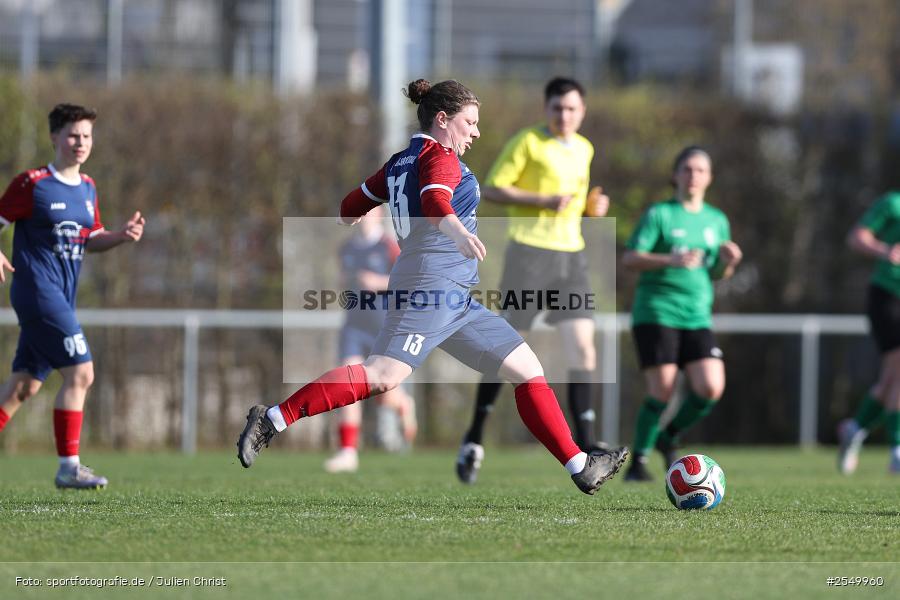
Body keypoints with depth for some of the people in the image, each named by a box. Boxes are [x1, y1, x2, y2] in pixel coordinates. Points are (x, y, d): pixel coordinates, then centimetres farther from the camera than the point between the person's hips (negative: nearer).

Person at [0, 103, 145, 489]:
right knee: (80, 373, -14)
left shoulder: (87, 189, 13)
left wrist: (122, 236, 2)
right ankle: (68, 467, -10)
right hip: (39, 292, -8)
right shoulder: (32, 183, -9)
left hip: (62, 298, 8)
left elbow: (91, 240, 21)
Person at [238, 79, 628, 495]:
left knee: (528, 370, 10)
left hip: (456, 301, 11)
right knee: (383, 376, -25)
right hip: (431, 281, -11)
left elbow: (352, 206, 28)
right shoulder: (440, 157, -4)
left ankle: (580, 468, 9)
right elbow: (434, 201, -26)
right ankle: (274, 419, -25)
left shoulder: (401, 161, 22)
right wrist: (457, 231, -45)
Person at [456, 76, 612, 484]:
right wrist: (544, 201, -18)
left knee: (582, 349, -5)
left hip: (571, 253, 6)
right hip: (529, 251, -6)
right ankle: (474, 439, 10)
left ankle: (585, 441, -6)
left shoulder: (585, 149, 16)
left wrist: (593, 206, 7)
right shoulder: (528, 142, -5)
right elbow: (492, 189, -9)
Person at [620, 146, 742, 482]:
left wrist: (729, 262, -2)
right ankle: (638, 460, 7)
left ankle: (670, 438, 14)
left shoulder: (717, 221, 14)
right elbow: (629, 259, -9)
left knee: (711, 388, -11)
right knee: (662, 393, -11)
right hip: (656, 312, -5)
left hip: (697, 317, 5)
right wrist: (670, 260, -24)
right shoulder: (660, 215, -2)